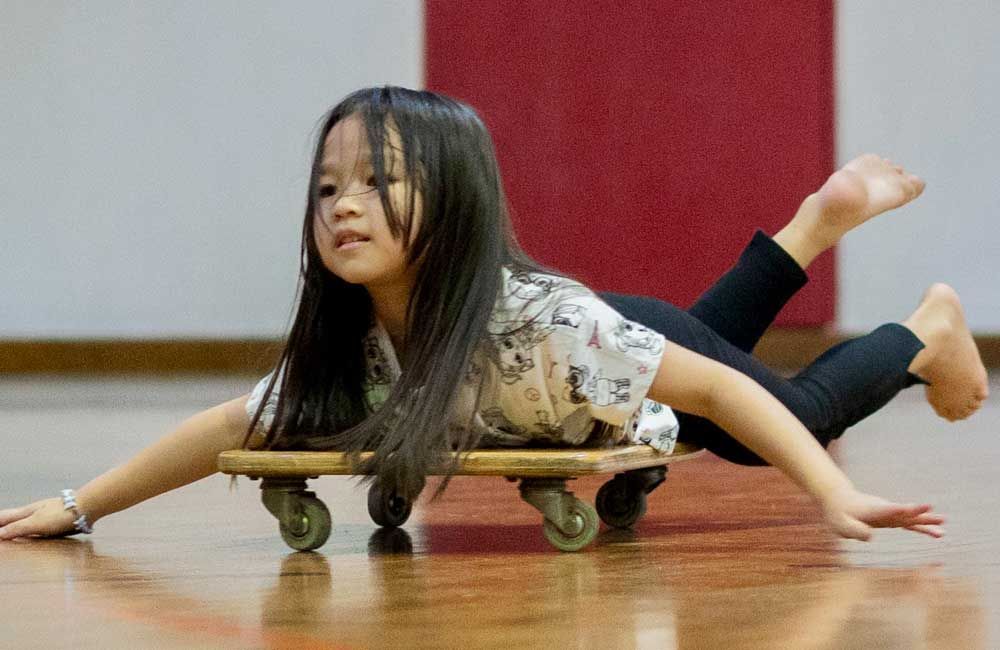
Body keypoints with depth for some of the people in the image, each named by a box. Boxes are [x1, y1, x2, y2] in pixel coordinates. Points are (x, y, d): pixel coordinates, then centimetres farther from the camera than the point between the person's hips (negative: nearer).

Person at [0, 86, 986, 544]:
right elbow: (230, 429, -21)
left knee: (801, 413, 20)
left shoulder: (544, 320, -47)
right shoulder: (346, 346, -31)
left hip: (653, 347, -6)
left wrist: (841, 499, -53)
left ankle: (929, 328, 46)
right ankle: (822, 218, 49)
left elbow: (721, 389, -44)